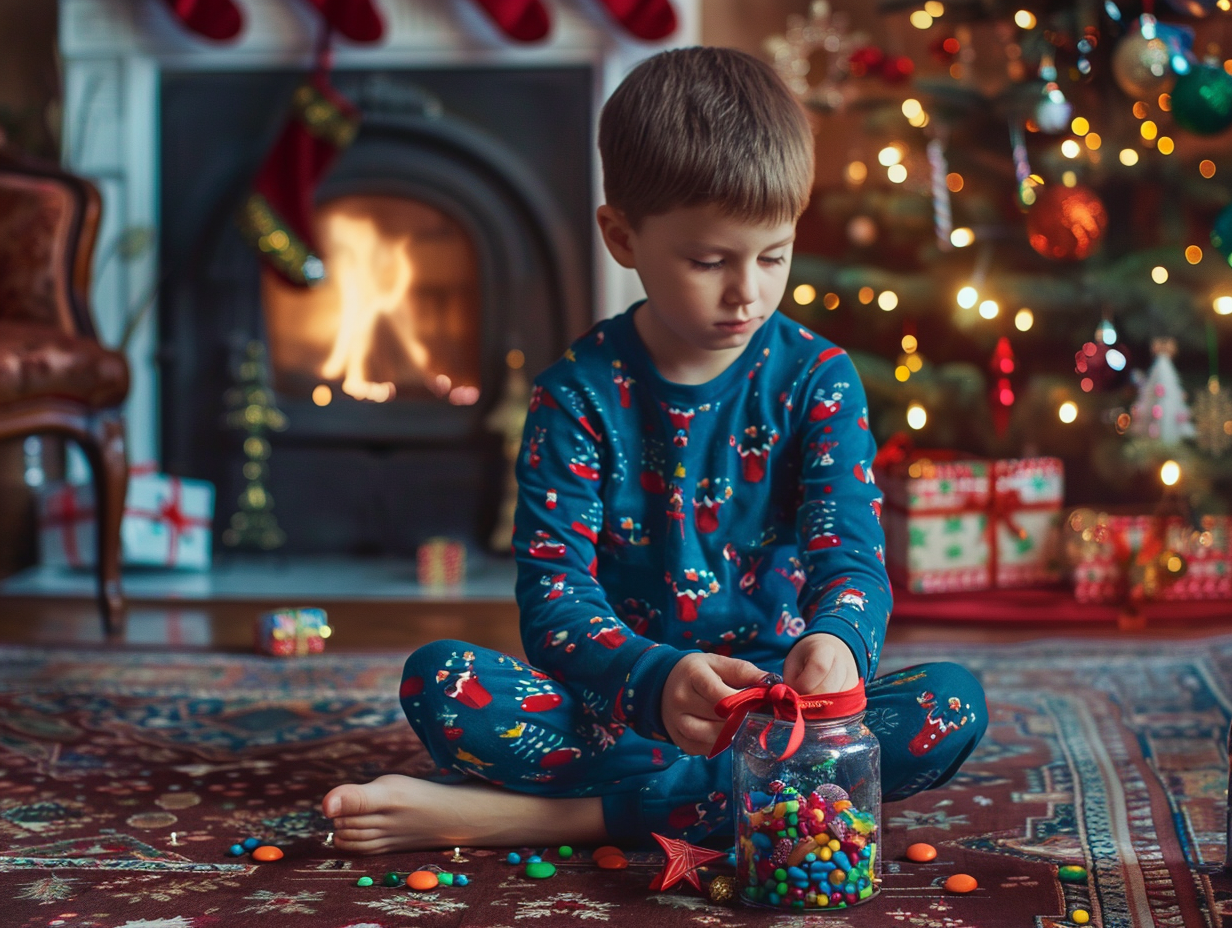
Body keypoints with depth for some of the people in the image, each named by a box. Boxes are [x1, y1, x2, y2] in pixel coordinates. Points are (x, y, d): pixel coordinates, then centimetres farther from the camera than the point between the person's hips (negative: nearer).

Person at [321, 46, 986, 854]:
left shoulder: (817, 378, 0)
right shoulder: (581, 393, -4)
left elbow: (850, 552, -11)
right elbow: (553, 591, -13)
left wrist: (834, 642, -38)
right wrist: (655, 681, -36)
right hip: (623, 704, -2)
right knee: (438, 681, -23)